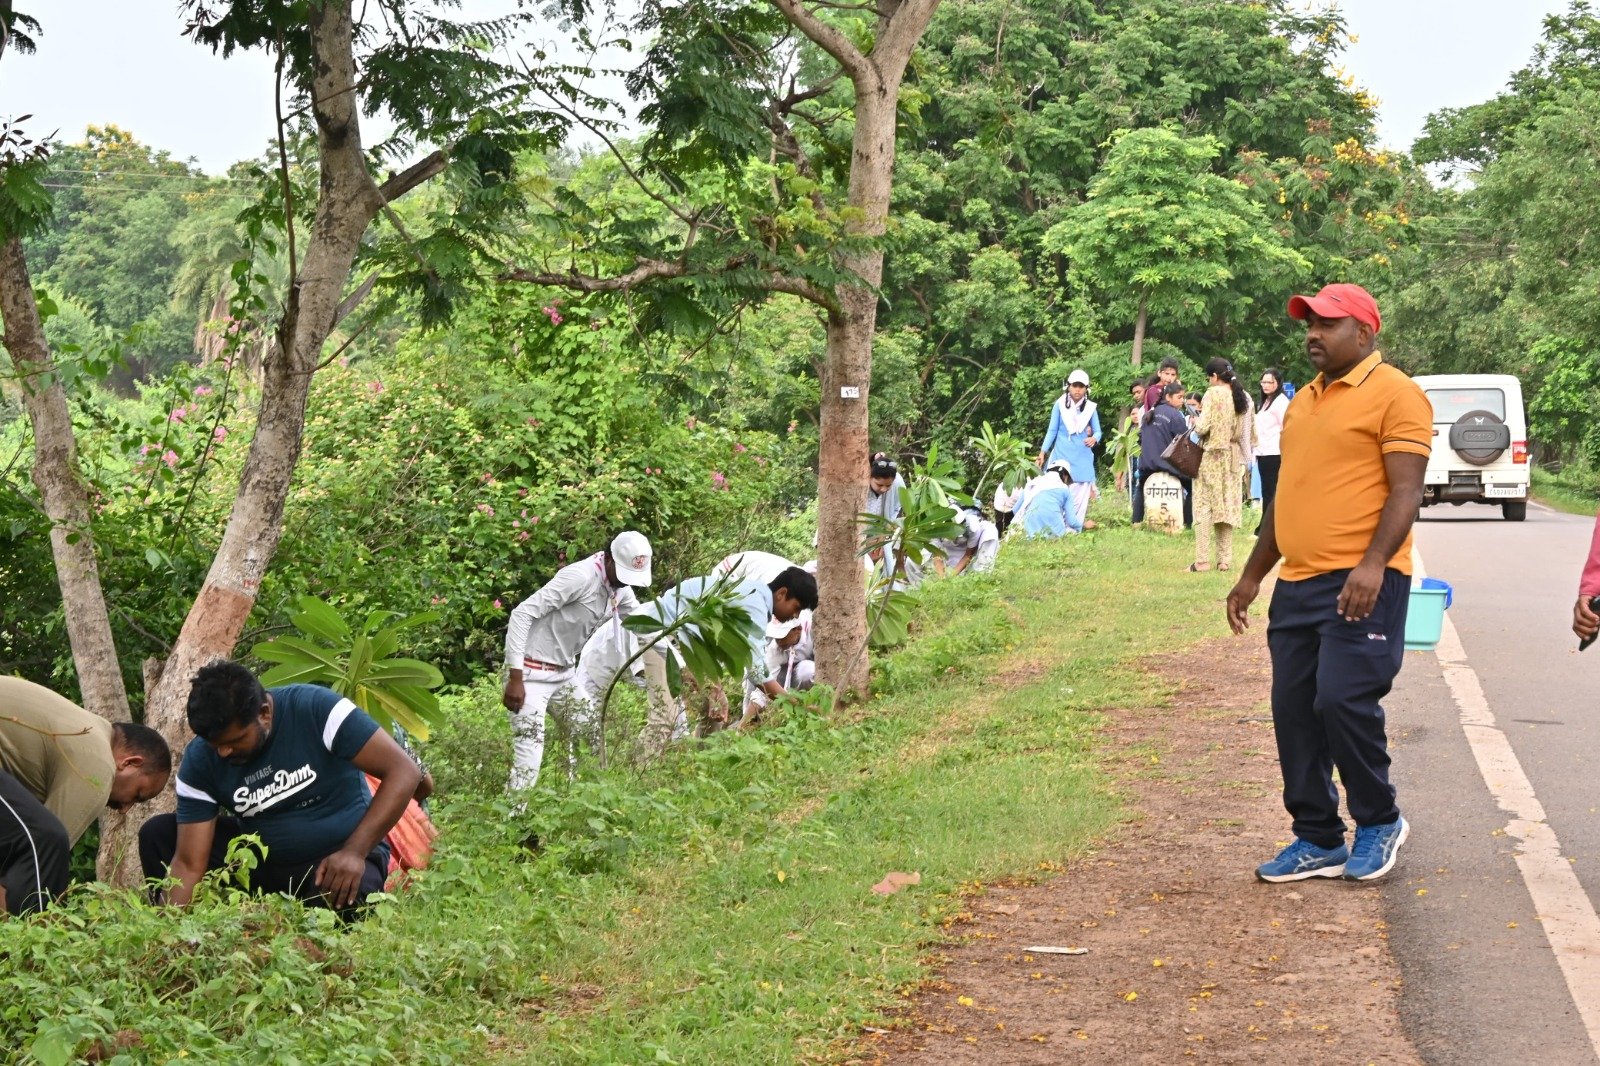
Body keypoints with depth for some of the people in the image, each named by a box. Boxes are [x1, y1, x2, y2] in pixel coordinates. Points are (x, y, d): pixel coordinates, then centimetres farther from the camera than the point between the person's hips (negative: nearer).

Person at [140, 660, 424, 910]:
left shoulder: (316, 710, -22)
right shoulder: (199, 761, -10)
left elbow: (404, 772, -23)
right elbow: (188, 864, -10)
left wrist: (355, 852, -30)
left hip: (341, 855, -4)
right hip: (263, 859, 5)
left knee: (343, 897, -39)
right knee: (157, 834, -9)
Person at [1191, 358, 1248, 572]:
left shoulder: (1212, 394, -11)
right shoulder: (1242, 397, 6)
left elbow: (1203, 427, -17)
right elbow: (1245, 432, 6)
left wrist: (1196, 424, 4)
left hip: (1211, 455, -5)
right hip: (1232, 456, 6)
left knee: (1204, 506, -2)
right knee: (1226, 506, 9)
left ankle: (1202, 559, -8)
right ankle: (1225, 559, 8)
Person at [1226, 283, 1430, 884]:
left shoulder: (1394, 394, -6)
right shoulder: (1304, 401, 20)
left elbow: (1405, 490, -14)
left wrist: (1373, 564, -26)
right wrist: (1252, 575, 23)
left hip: (1360, 584, -8)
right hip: (1297, 582, 8)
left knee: (1343, 700, -14)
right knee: (1293, 712, 6)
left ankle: (1379, 822, 8)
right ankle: (1318, 841, 15)